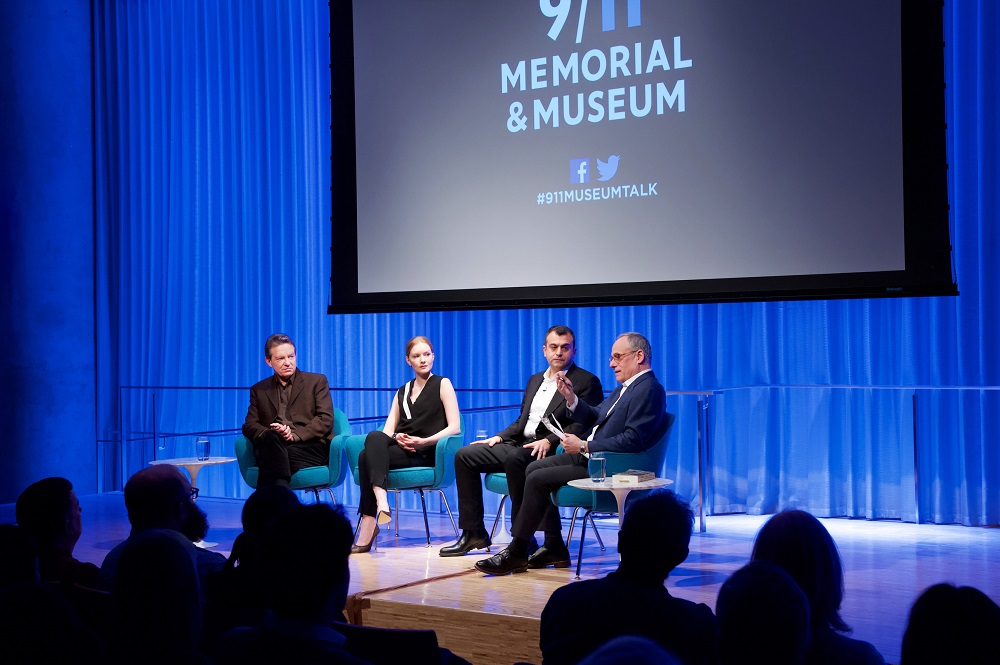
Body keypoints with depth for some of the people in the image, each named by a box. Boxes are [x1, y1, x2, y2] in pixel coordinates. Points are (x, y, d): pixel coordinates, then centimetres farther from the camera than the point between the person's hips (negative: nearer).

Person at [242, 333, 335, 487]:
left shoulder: (317, 381, 17)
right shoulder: (259, 390, 25)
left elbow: (326, 420, 5)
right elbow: (249, 425, 13)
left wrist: (295, 435, -13)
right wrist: (271, 434, -12)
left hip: (309, 448, -2)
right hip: (271, 445, 2)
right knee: (271, 438, -37)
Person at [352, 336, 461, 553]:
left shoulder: (442, 384, 9)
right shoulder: (402, 392, 24)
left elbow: (455, 427, -2)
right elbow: (388, 430, 13)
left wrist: (424, 441, -16)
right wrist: (397, 437, -11)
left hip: (426, 453, -4)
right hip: (400, 448, 4)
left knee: (366, 457, -30)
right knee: (374, 437, -32)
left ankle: (368, 526, -35)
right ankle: (381, 500, -43)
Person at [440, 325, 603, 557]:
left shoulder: (587, 382, -1)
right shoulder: (535, 380, 22)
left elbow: (582, 425, -12)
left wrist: (549, 441, -24)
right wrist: (500, 437, 7)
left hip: (551, 451, -8)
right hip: (519, 444, 8)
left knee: (515, 458, -37)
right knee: (464, 456, -2)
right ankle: (473, 533, -2)